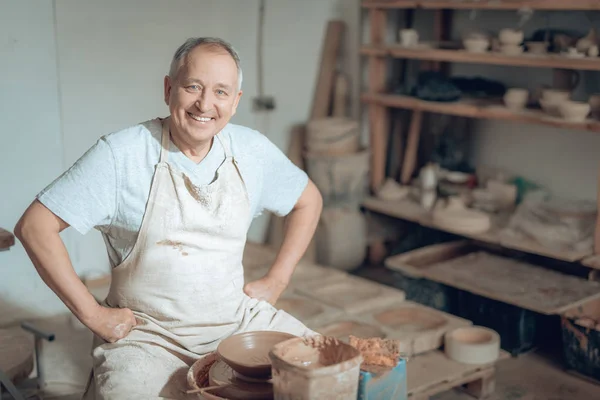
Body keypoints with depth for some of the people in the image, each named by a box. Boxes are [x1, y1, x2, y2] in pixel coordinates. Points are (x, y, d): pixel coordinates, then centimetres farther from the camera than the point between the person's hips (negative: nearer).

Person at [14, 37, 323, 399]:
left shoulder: (252, 150, 1)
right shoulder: (120, 154, -12)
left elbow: (309, 200, 17)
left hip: (239, 320, 4)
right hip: (148, 334, -4)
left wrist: (276, 281, 7)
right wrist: (92, 314, -12)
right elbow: (34, 226, -12)